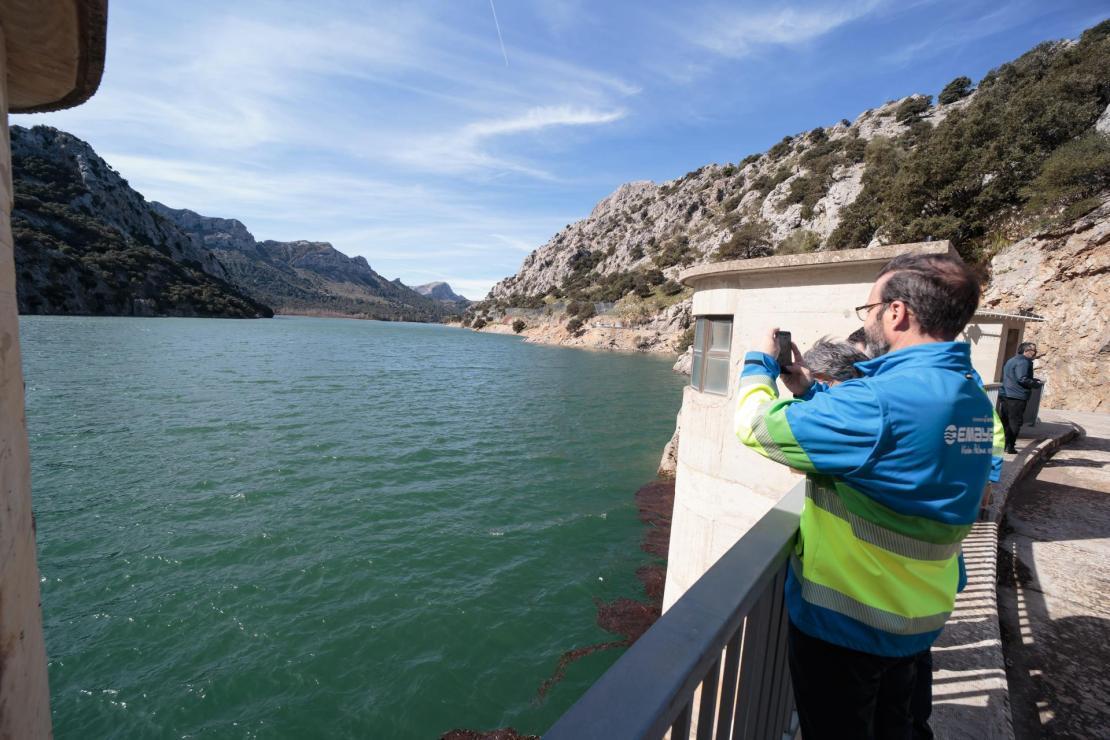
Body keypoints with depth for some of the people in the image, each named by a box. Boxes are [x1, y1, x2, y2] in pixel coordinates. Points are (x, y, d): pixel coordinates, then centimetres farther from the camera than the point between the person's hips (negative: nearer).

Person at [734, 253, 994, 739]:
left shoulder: (882, 400, -32)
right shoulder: (972, 401, -2)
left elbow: (756, 426, -26)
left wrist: (758, 362, -9)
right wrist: (808, 389, 6)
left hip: (843, 624, -7)